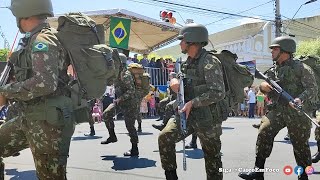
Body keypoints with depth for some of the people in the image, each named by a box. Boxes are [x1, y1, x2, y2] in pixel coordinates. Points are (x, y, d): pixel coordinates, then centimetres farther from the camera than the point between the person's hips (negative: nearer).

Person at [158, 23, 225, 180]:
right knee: (164, 137, -7)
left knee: (212, 156, 6)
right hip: (187, 114, 7)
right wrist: (174, 81, -3)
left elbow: (218, 93, -22)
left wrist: (192, 103, -23)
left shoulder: (209, 62, -15)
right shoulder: (188, 62, 11)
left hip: (207, 118, -7)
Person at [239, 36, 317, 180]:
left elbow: (312, 88, -11)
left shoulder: (301, 68, -6)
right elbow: (269, 92, 18)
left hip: (298, 112, -4)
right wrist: (263, 86, -6)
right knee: (264, 131, -15)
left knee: (300, 145, 6)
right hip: (278, 110, 5)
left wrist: (301, 99, -30)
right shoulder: (274, 70, 13)